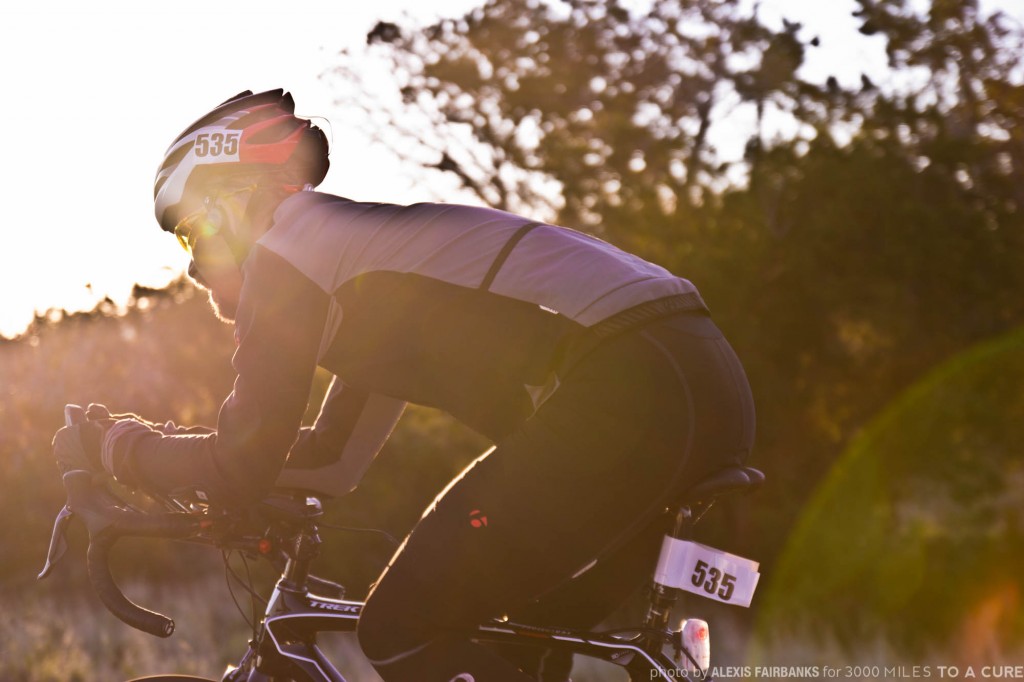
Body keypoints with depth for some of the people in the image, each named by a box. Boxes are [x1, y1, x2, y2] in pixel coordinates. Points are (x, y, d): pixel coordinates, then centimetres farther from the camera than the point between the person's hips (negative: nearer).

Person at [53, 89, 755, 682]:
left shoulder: (286, 247, 4)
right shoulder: (363, 250, 32)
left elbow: (240, 470, -1)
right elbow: (334, 459, 38)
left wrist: (106, 447, 17)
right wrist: (145, 438, 35)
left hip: (627, 396, -10)